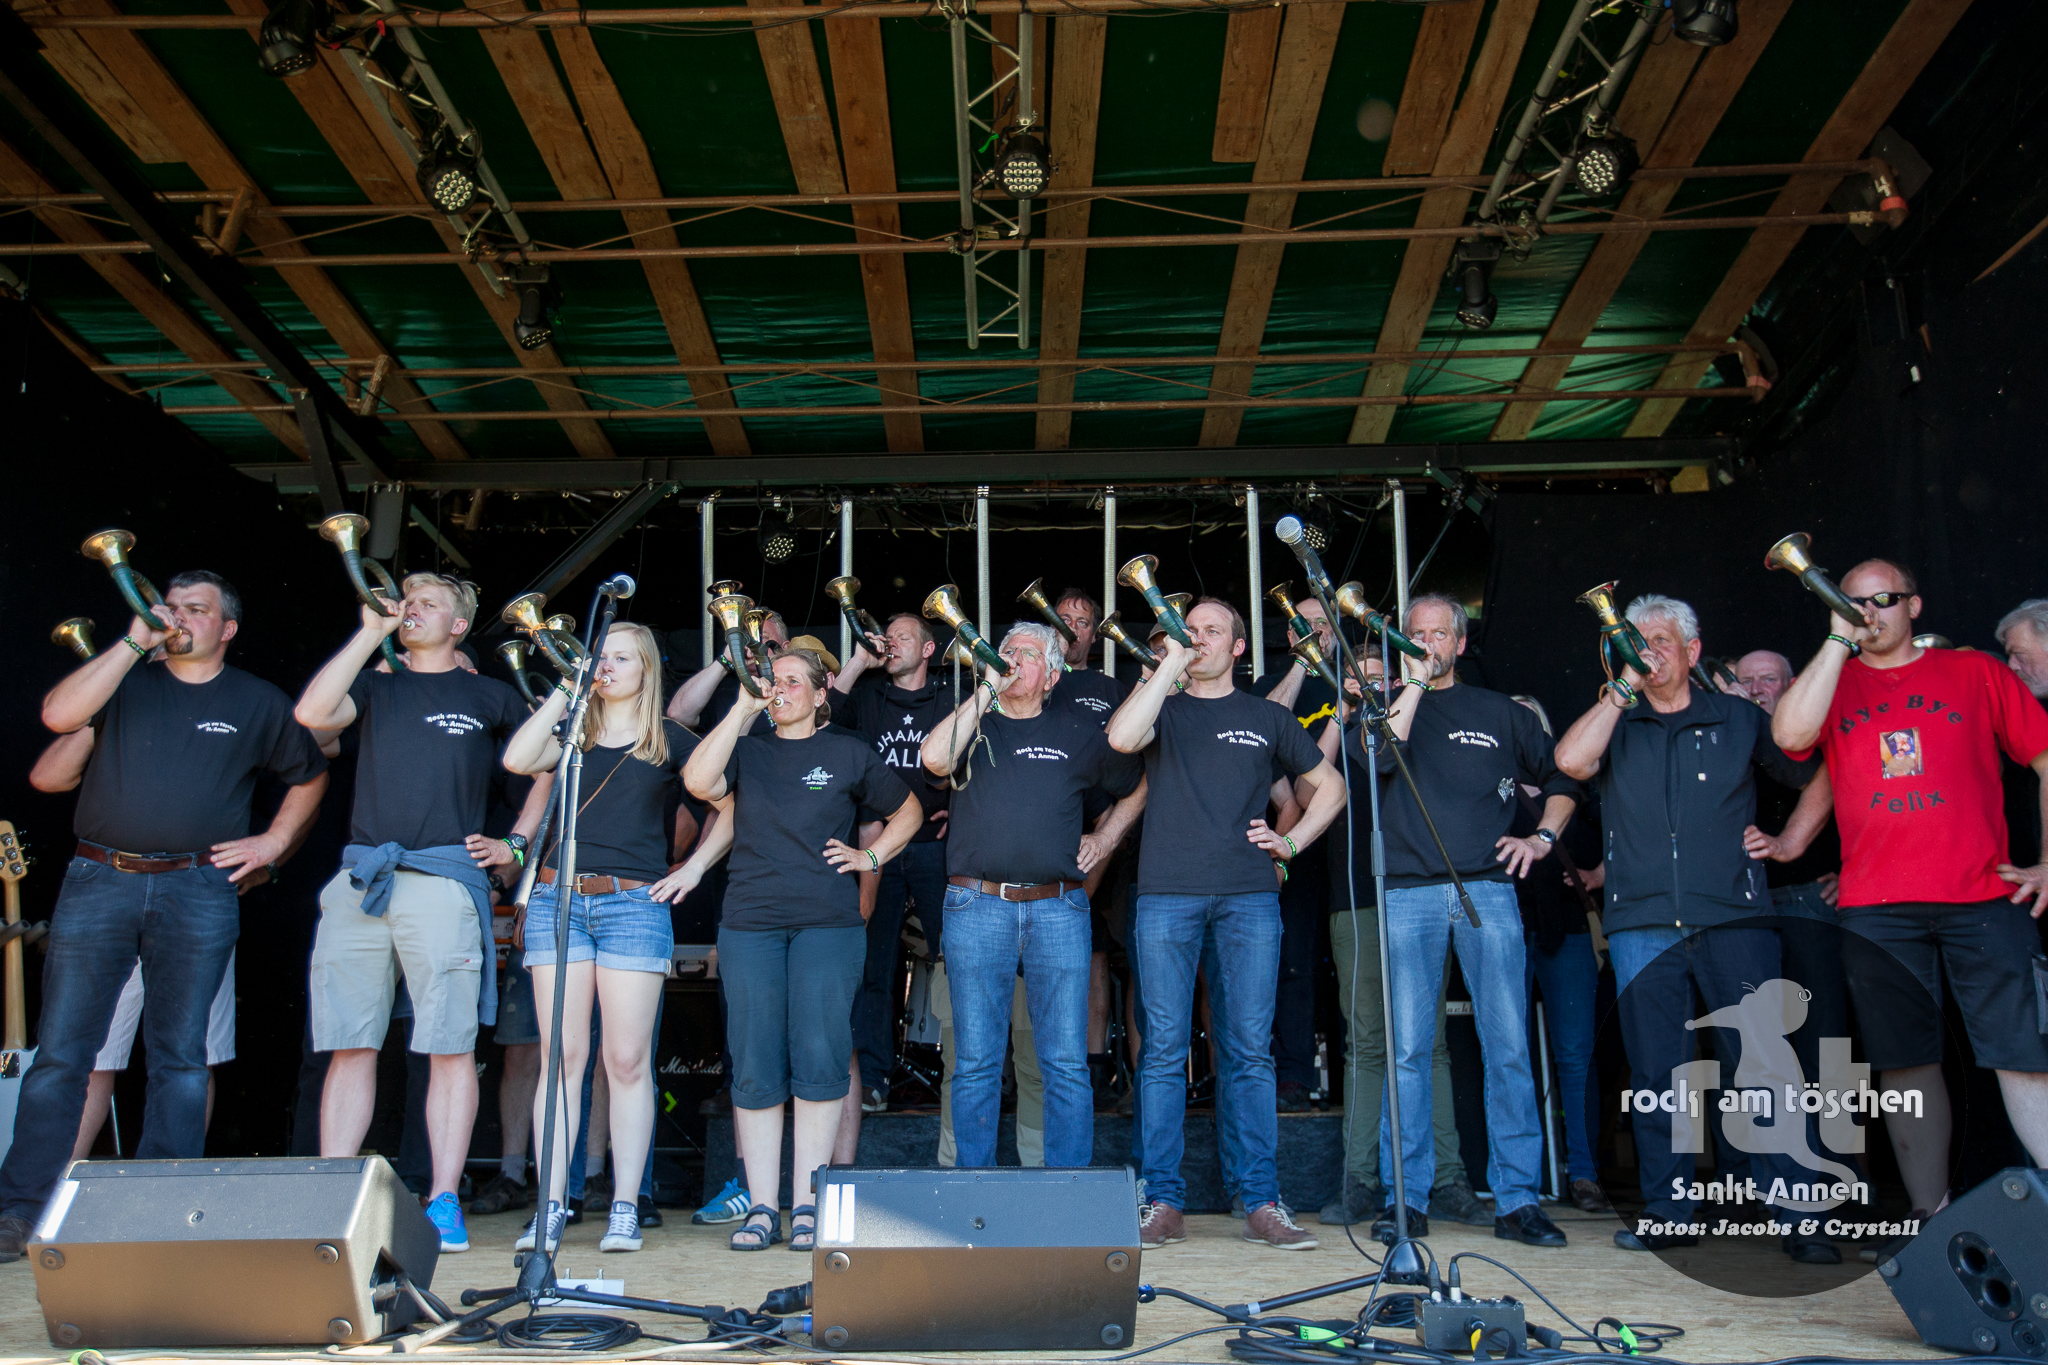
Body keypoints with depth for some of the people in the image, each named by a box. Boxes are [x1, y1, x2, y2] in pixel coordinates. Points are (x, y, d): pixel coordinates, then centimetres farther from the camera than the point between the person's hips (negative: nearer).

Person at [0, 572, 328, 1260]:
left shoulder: (258, 703, 12)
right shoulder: (126, 681, 12)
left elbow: (312, 774, 22)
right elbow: (59, 714, -8)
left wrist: (274, 842, 10)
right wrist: (134, 642, -6)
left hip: (198, 892, -1)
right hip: (97, 882, 1)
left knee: (180, 1057, 2)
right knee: (59, 1052, -1)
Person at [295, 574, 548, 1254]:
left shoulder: (489, 697, 14)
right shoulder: (375, 688, 19)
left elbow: (547, 770, 17)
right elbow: (312, 712, -1)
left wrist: (514, 844, 7)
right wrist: (371, 633, 4)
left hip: (443, 881, -3)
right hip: (359, 880, 3)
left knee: (450, 1048, -5)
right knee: (349, 1045, 2)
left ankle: (443, 1203, -1)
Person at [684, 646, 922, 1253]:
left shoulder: (850, 753, 11)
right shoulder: (747, 751, 13)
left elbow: (909, 810, 21)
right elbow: (698, 782, -8)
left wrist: (872, 855, 7)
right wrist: (742, 708, -6)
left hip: (829, 924, -1)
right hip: (749, 923, 1)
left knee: (819, 1060, -5)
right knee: (755, 1070, -1)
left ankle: (806, 1207, 4)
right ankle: (761, 1207, 7)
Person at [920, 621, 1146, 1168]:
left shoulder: (1078, 732, 14)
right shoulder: (974, 721, 12)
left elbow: (1138, 786, 27)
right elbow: (936, 758, -10)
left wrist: (1103, 839, 14)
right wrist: (987, 689, -4)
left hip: (1057, 910, 0)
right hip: (976, 908, 0)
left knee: (1067, 1064, 0)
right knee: (975, 1063, 3)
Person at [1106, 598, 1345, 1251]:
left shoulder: (1267, 718, 17)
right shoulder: (1164, 708, 13)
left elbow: (1330, 785, 25)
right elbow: (1122, 737, -11)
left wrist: (1291, 842, 10)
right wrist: (1170, 664, -5)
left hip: (1249, 898, 1)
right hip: (1167, 896, -1)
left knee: (1249, 1051, 0)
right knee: (1164, 1050, -1)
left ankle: (1260, 1202, 5)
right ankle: (1162, 1202, 5)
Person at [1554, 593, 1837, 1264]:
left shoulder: (1739, 718, 12)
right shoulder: (1617, 726, 13)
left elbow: (1817, 776, 18)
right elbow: (1571, 761, -8)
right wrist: (1623, 686, -5)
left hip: (1734, 917, -1)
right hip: (1641, 924, 1)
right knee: (1656, 1072, 4)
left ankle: (1795, 1216, 1)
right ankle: (1667, 1211, 13)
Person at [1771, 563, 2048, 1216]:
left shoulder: (1974, 671, 12)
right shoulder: (1831, 681, 13)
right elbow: (1792, 734, -9)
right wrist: (1839, 641, -4)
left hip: (1984, 898, -1)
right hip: (1876, 908, 1)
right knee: (1904, 1061, 3)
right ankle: (1935, 1221, 11)